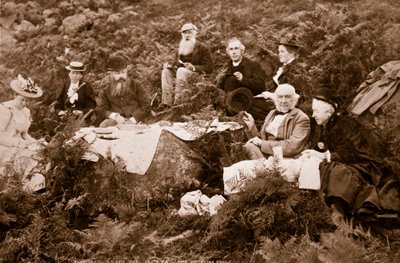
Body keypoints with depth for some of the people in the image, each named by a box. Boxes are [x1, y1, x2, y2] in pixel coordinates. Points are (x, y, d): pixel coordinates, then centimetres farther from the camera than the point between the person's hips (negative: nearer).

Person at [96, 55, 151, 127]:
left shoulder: (134, 85, 8)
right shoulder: (107, 90, 14)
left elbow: (146, 105, 2)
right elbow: (100, 109, 8)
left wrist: (133, 119, -12)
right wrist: (115, 116, -13)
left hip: (135, 121, -2)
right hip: (116, 121, 3)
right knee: (104, 125, -29)